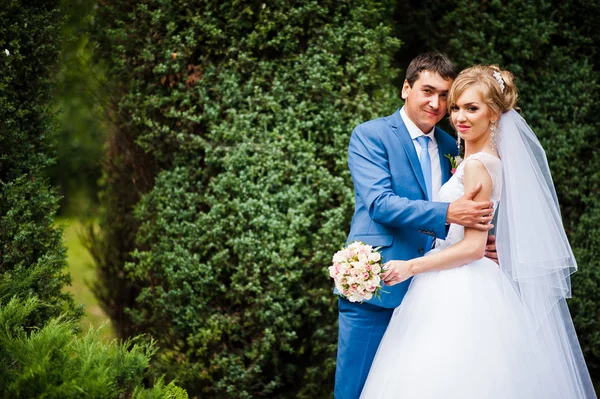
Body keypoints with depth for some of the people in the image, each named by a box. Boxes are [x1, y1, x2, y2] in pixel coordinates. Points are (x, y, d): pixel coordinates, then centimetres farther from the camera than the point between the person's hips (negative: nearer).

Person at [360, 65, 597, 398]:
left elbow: (473, 247, -19)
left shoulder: (477, 165, -16)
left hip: (461, 293, -9)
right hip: (461, 287, 9)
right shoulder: (489, 158, 12)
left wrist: (410, 267, -16)